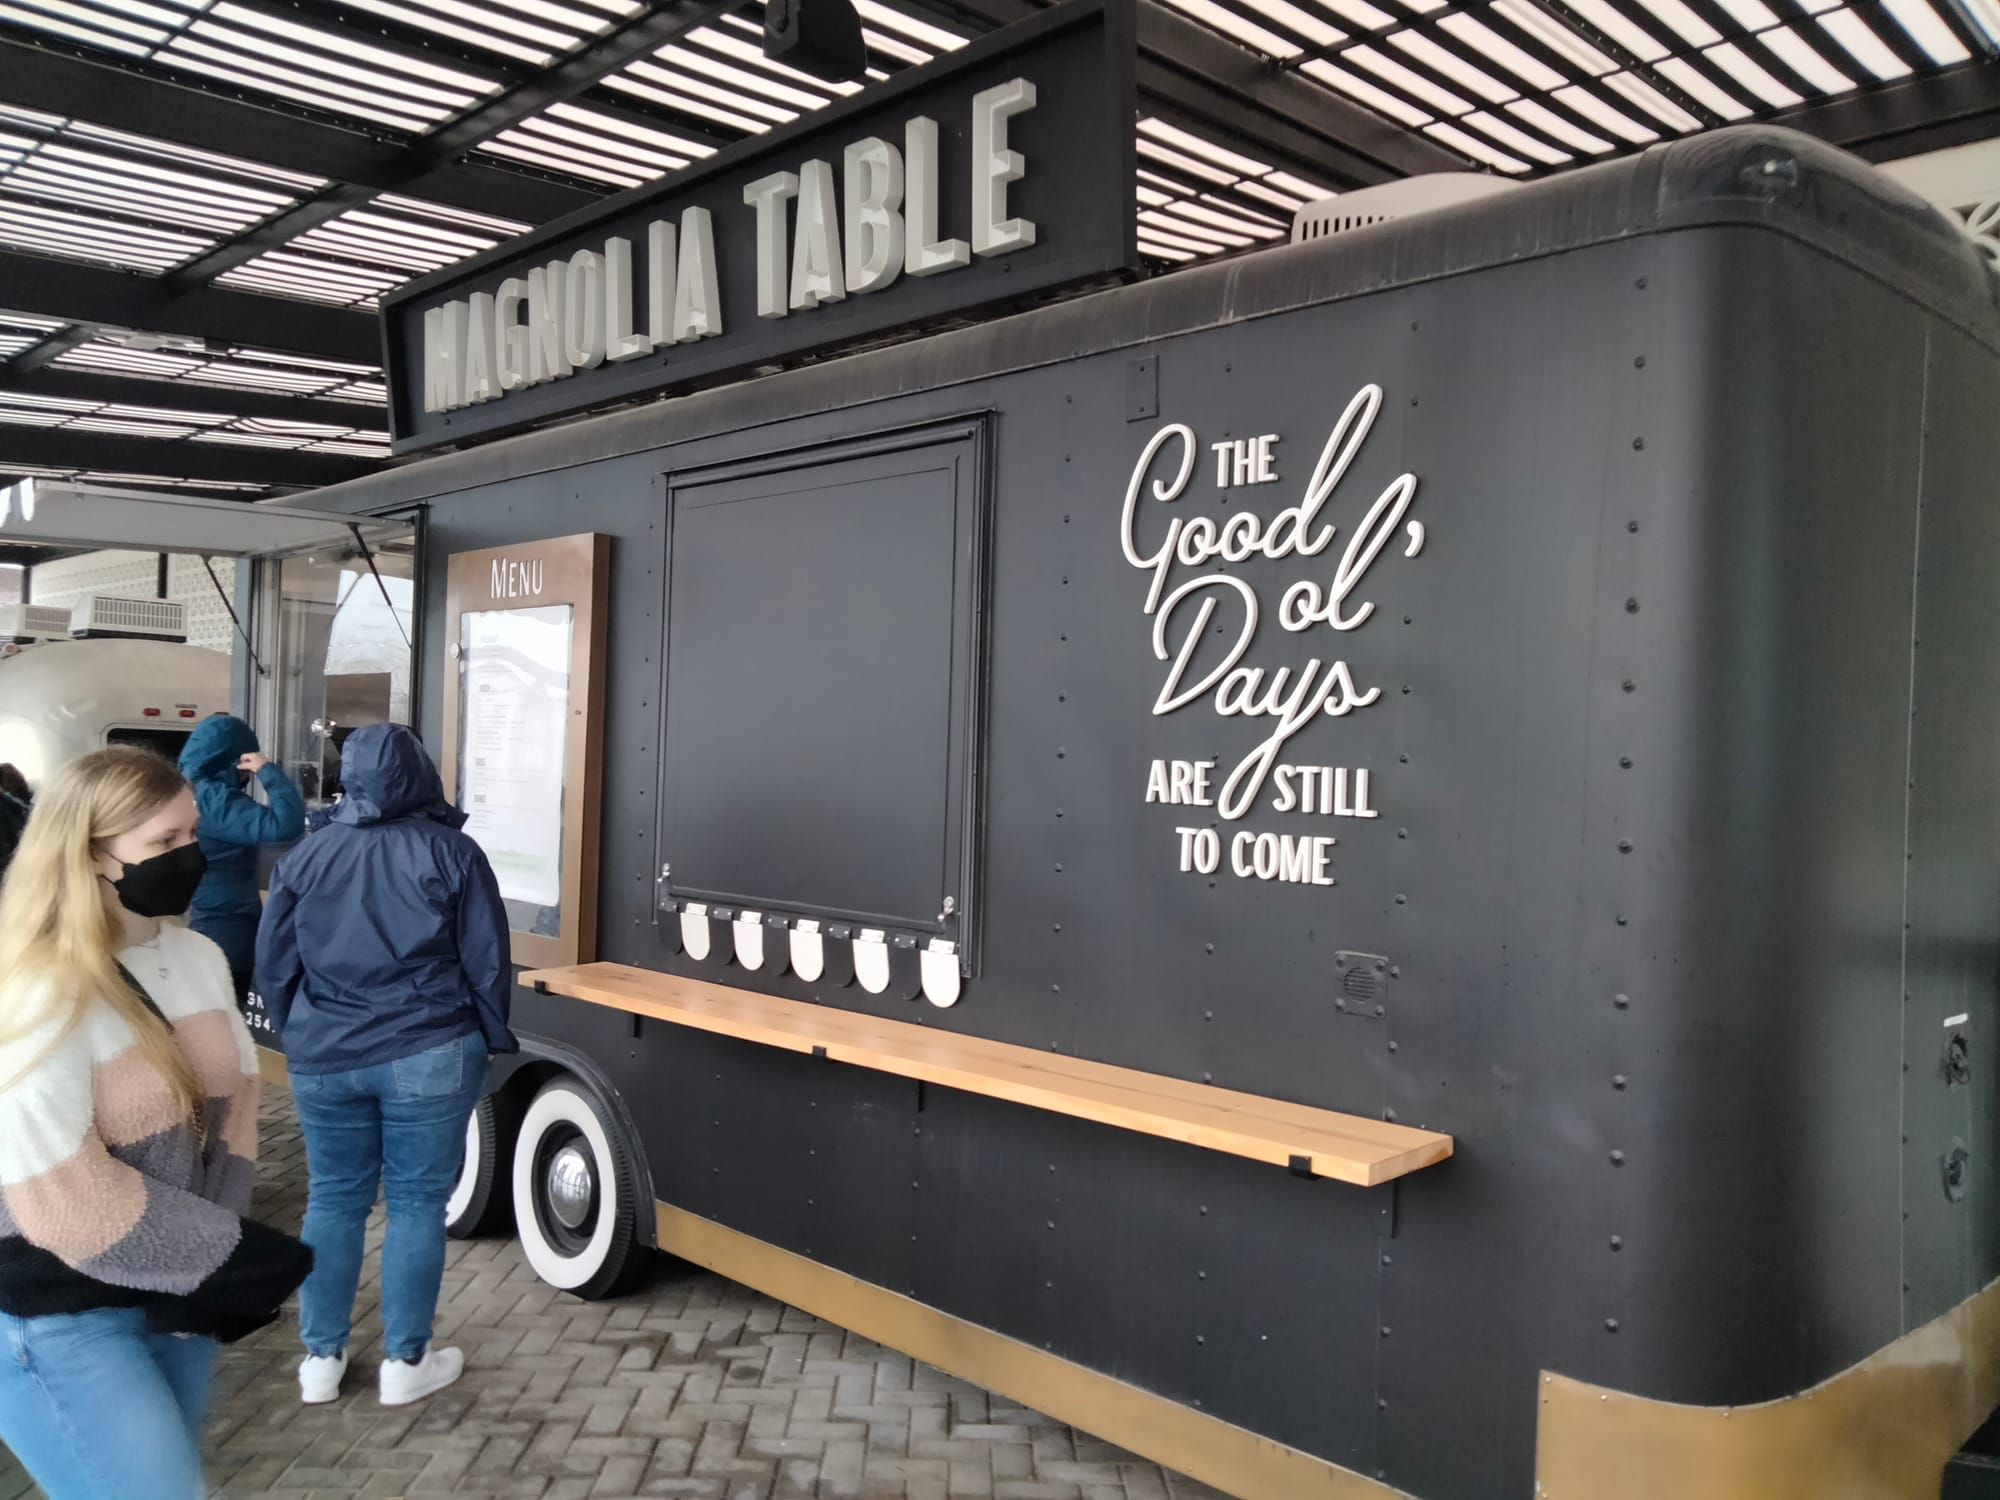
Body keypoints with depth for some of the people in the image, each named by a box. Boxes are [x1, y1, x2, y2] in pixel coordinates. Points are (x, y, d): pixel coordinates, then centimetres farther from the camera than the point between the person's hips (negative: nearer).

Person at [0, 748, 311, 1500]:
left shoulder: (201, 959, 1)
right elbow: (65, 1203, -23)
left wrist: (208, 1265, -8)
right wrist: (230, 1257, -17)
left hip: (175, 1292, 7)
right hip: (63, 1320, -7)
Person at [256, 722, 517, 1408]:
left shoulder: (305, 856, 3)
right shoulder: (449, 851, -7)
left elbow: (273, 965, 8)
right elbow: (487, 964, -5)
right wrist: (492, 1041, 8)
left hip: (324, 1059, 3)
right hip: (428, 1055, -3)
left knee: (333, 1199, 13)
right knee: (417, 1202, 5)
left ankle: (321, 1359, 21)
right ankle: (406, 1362, 12)